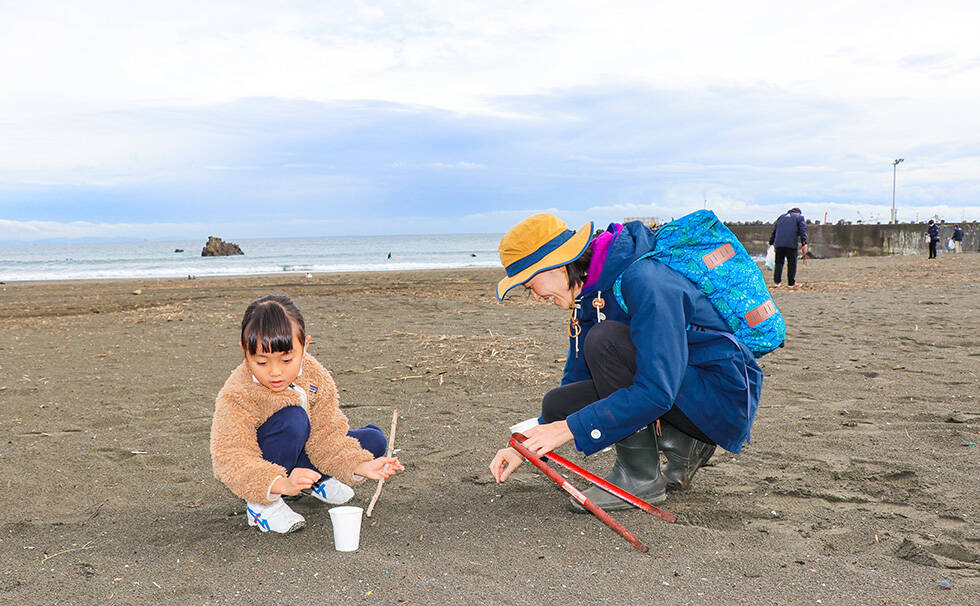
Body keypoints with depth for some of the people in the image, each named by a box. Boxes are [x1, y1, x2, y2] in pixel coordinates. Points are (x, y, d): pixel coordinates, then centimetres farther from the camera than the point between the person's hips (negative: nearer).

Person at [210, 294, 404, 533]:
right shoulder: (236, 396, -29)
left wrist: (361, 466, -29)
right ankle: (259, 504, -18)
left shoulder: (316, 378, -16)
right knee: (292, 418, -36)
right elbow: (232, 461, -34)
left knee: (374, 439, -9)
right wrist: (281, 484, -50)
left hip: (303, 455, 5)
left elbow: (327, 435, -12)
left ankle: (317, 479, 13)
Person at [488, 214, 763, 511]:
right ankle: (683, 444, 6)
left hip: (725, 394, -9)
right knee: (556, 405, -2)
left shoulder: (643, 280, -26)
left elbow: (657, 392, -32)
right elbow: (575, 380, 12)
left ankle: (640, 477, -15)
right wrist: (526, 447, 5)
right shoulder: (588, 295, 3)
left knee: (604, 340, -27)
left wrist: (568, 429, -28)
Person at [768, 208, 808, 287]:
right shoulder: (799, 217, 14)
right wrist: (804, 244, -6)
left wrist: (770, 243, 23)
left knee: (779, 262, 10)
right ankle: (791, 283, 3)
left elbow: (773, 231, 22)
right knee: (791, 263, 3)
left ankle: (777, 281, 2)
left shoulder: (781, 217, 26)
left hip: (778, 244, 4)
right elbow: (802, 231, 0)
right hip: (791, 244, -4)